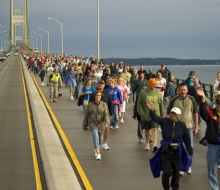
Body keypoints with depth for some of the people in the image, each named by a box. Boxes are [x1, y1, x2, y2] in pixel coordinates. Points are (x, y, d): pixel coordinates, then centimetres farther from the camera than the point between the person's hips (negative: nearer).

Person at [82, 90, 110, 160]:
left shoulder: (104, 105, -1)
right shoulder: (90, 105, 0)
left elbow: (106, 115, -11)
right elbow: (86, 116, 7)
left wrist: (107, 123, -29)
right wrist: (84, 126, 12)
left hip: (101, 123, 2)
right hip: (92, 123, -2)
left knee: (100, 138, 14)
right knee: (95, 135, -24)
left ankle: (96, 149, 45)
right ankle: (98, 153, -30)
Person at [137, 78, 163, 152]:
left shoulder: (158, 93, 1)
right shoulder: (143, 92, -5)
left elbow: (161, 104, 9)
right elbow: (139, 104, -2)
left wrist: (161, 114, 11)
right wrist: (142, 114, -8)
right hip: (146, 115, 0)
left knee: (154, 129, -12)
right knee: (147, 129, 14)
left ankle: (155, 145, -19)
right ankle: (147, 144, 30)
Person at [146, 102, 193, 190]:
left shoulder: (182, 125, -5)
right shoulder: (164, 122, -6)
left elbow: (187, 139, 2)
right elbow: (155, 118, -22)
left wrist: (190, 151, 5)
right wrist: (152, 110, -43)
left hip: (177, 152, 1)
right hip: (166, 152, -1)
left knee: (176, 172, 13)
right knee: (167, 172, -7)